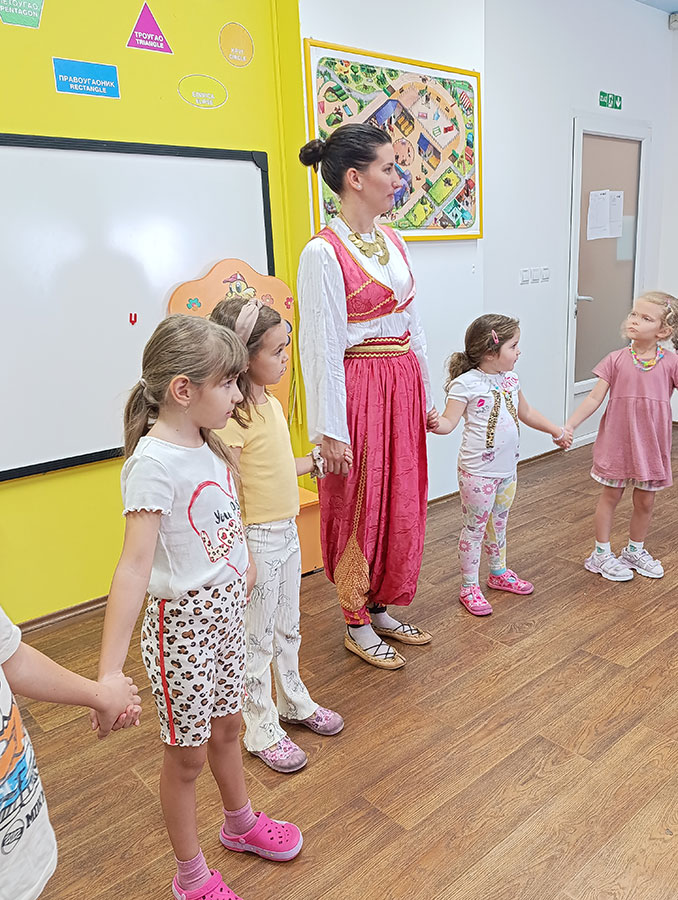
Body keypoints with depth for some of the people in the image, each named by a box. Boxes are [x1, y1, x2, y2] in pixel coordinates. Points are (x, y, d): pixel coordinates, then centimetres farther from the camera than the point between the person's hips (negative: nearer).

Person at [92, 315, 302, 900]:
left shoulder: (209, 445, 1)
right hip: (181, 620, -7)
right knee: (188, 754, 12)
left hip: (227, 606, 7)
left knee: (227, 726, 26)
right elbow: (134, 566, -30)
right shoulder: (153, 461, -25)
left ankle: (240, 823, 52)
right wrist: (109, 671, -31)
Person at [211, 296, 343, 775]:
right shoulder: (232, 418, -23)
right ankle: (262, 729, 28)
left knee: (288, 628, 24)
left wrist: (318, 463, 23)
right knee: (257, 640, 9)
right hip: (256, 539, -8)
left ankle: (294, 701, 44)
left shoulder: (272, 404, 5)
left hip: (287, 532, 8)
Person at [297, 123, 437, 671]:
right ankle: (357, 626, 25)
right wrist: (330, 430, -15)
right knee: (359, 508, 5)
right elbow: (322, 347, -15)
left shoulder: (392, 242, 10)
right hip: (359, 389, -8)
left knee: (401, 503, 15)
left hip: (403, 386, 8)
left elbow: (412, 326, 14)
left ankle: (380, 609, 34)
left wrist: (426, 398, 15)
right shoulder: (324, 253, -14)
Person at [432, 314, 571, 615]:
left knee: (498, 523, 22)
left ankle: (499, 573, 40)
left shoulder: (510, 379, 8)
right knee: (474, 527, 4)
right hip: (478, 471, -7)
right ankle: (469, 587, 17)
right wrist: (434, 424, -42)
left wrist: (556, 431, 29)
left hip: (507, 468, 7)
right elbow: (449, 421, -20)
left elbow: (526, 413, 23)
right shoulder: (466, 383, -16)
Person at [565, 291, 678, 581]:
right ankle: (601, 554, 24)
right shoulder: (616, 360, -5)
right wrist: (568, 426, -13)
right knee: (611, 495, 10)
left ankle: (635, 551, 36)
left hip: (652, 445, 1)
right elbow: (594, 398, -6)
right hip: (617, 441, -1)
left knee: (645, 501, 14)